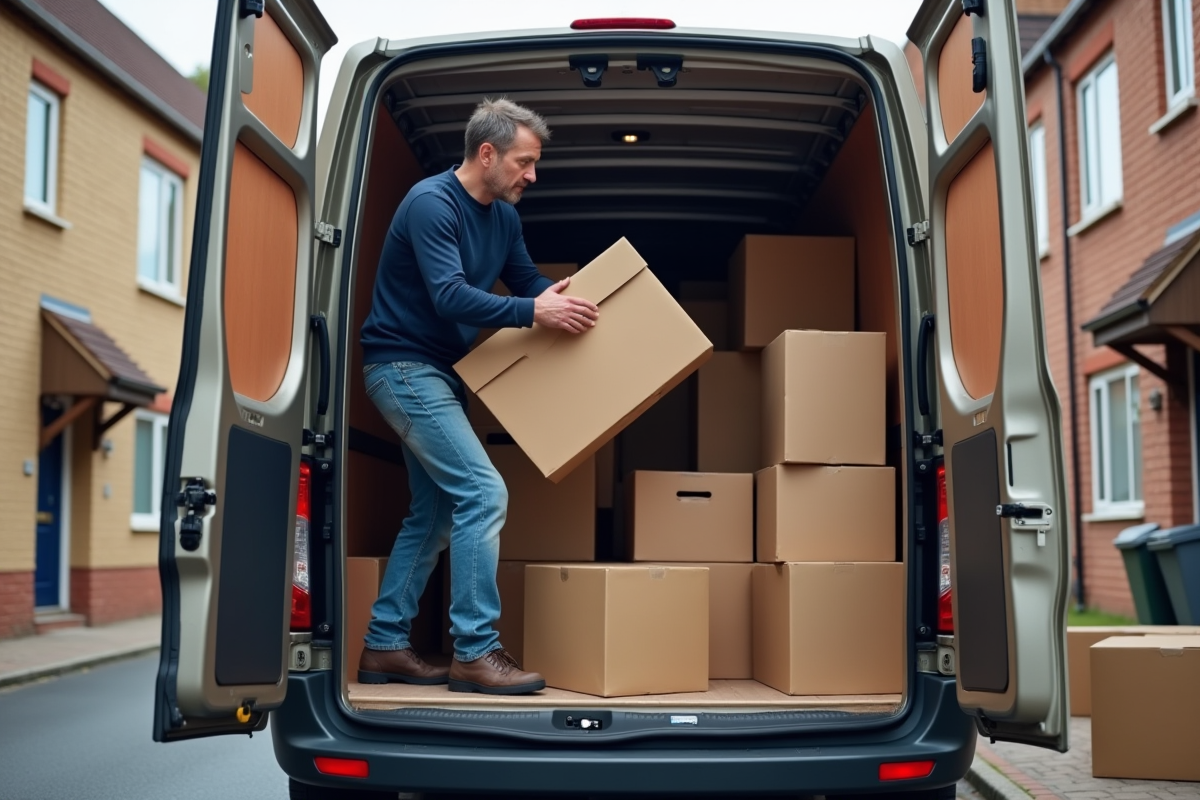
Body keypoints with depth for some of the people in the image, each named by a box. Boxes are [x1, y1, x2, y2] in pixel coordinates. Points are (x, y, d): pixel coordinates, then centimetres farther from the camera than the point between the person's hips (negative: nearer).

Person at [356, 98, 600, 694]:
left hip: (440, 372, 10)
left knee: (435, 511, 12)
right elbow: (450, 297, -29)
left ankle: (385, 646, 20)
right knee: (483, 492, -17)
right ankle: (474, 654, -11)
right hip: (402, 365, -10)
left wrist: (569, 304, -1)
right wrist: (533, 313, -33)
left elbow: (528, 281, 18)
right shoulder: (431, 204, -18)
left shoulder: (503, 217, 9)